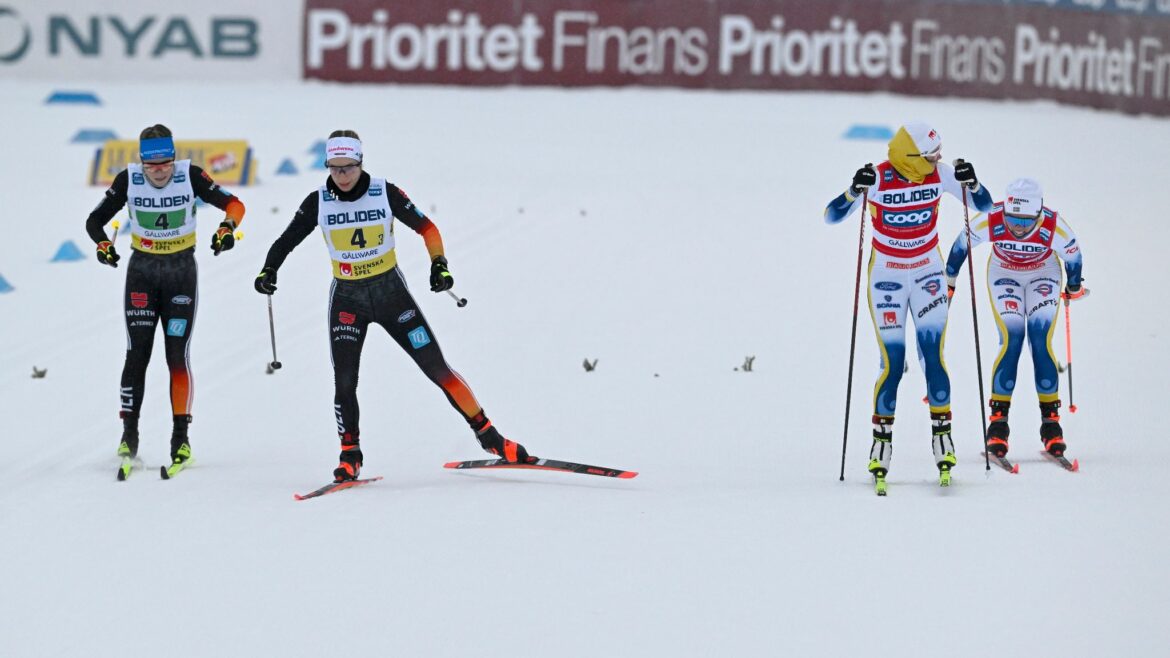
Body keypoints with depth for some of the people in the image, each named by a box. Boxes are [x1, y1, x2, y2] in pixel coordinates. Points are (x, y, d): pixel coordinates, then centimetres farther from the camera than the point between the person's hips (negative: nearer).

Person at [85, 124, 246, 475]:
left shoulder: (190, 176, -12)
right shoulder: (128, 180, -10)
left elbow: (233, 204, -8)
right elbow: (95, 220, -4)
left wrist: (227, 228, -28)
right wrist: (103, 244, -24)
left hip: (182, 272, -1)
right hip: (142, 272, 1)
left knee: (177, 355, -5)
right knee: (137, 354, -4)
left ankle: (181, 438, 1)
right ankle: (129, 436, 2)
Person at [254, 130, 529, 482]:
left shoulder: (386, 193, -11)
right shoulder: (318, 202, -7)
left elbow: (426, 228, -2)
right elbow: (286, 241, -1)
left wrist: (439, 264, -15)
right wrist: (269, 271, -18)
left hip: (391, 291, -1)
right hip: (347, 299, 1)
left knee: (437, 368, -1)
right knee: (344, 382, -11)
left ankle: (489, 436, 8)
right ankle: (350, 457, 7)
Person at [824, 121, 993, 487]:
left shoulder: (940, 174, -10)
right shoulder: (878, 179, -18)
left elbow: (984, 206, -3)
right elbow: (831, 217, -21)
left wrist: (971, 184, -24)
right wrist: (855, 191, -39)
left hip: (928, 274, 2)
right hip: (886, 276, -2)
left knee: (933, 357, -8)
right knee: (892, 364, -6)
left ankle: (942, 436, 2)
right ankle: (881, 441, 7)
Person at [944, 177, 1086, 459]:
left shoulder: (1055, 227, -34)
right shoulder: (990, 222, -34)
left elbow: (1072, 256, -10)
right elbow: (961, 244, -12)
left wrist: (1074, 287, 8)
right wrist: (949, 279, 2)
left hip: (1043, 275, 0)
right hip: (1003, 275, 0)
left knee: (1041, 340, -16)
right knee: (1011, 338, -18)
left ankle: (1050, 418, -7)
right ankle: (998, 419, -12)